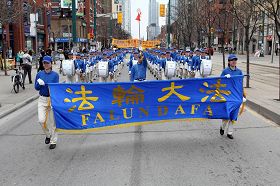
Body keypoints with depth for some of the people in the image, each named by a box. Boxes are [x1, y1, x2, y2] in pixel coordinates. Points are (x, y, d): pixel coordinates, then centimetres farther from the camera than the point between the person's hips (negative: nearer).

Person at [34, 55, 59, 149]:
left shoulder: (55, 75, -4)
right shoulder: (39, 74, 5)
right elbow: (36, 87, 6)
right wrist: (39, 83, -16)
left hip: (52, 99, -2)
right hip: (42, 99, 2)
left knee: (52, 121, 2)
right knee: (41, 120, -9)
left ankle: (53, 141, 16)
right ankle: (48, 135, 20)